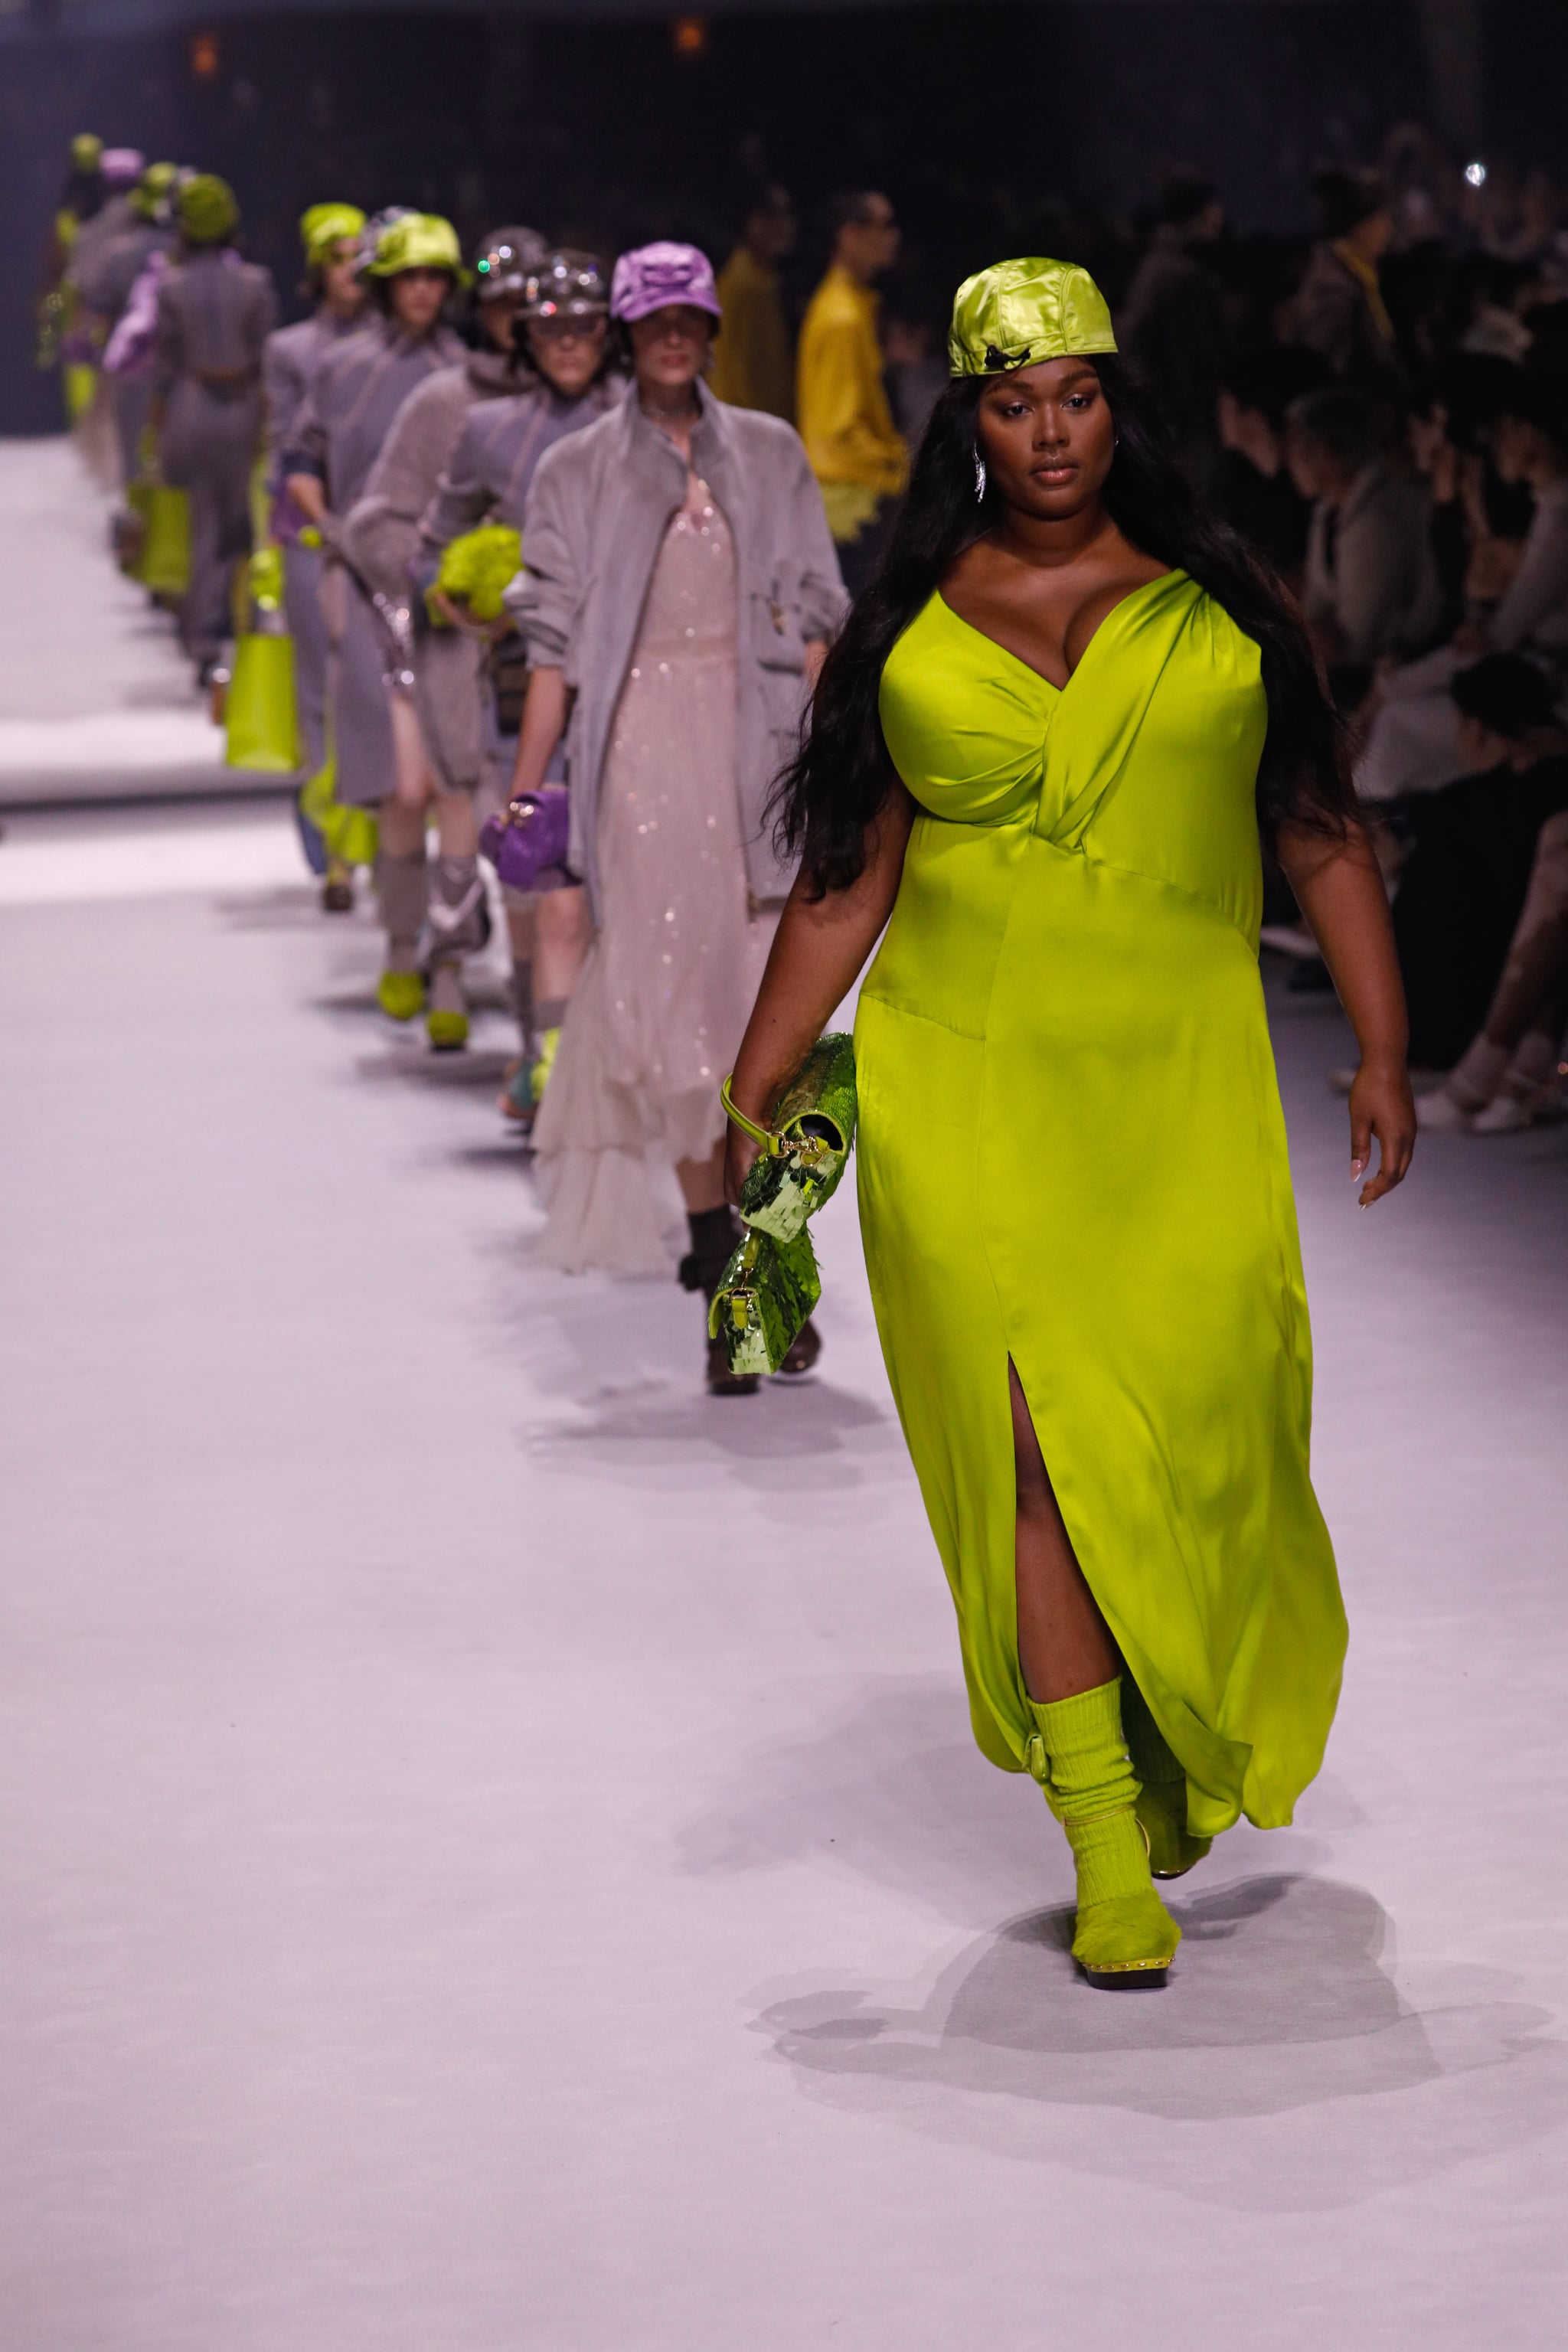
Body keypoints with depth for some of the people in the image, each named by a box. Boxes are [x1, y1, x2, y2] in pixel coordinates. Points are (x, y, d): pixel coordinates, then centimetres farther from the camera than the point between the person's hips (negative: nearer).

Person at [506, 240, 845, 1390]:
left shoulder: (769, 455, 11)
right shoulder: (580, 472, 7)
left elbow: (813, 619, 9)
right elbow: (557, 645, 5)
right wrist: (525, 789, 0)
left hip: (755, 741, 1)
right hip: (640, 746, -1)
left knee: (762, 1006, -3)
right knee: (671, 994, -6)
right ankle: (724, 1274, 0)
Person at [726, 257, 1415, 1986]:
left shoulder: (1219, 607, 8)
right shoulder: (906, 636, 9)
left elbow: (1323, 839, 12)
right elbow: (843, 888, 11)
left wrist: (1383, 1055, 7)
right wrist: (750, 1096, 7)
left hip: (1187, 1082, 0)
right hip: (968, 1085, 0)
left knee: (1200, 1435, -6)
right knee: (1040, 1445, -8)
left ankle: (1194, 1745, 24)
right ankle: (1110, 1855, -3)